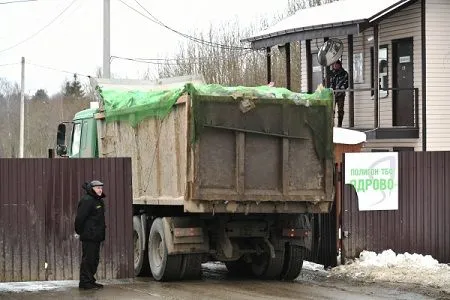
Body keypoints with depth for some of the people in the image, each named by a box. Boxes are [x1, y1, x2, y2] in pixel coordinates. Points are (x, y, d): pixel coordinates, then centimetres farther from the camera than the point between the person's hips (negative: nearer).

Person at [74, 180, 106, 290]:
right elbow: (80, 218, -17)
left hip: (96, 236, 10)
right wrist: (80, 231, -13)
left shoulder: (99, 201, 17)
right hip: (89, 236, -10)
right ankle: (85, 282, -6)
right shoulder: (87, 201, -14)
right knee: (88, 258, -9)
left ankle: (90, 281, 20)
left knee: (94, 259, 13)